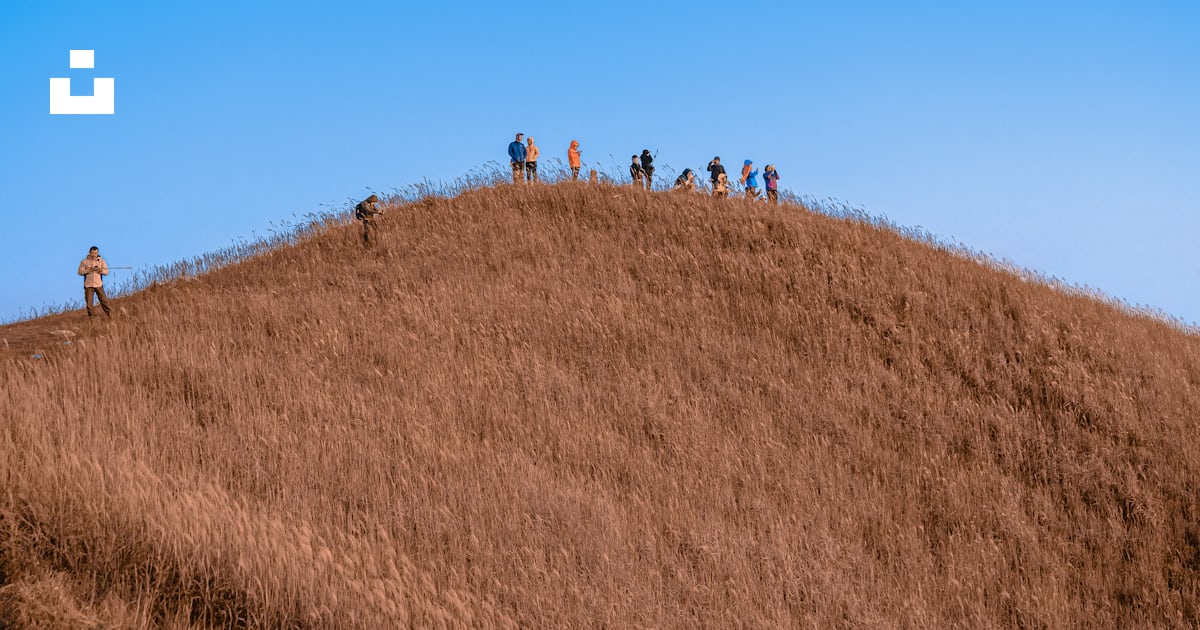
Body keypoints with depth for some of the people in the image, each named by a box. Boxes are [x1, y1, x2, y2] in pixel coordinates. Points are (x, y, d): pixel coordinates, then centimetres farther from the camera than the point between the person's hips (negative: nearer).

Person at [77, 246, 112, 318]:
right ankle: (91, 316, 7)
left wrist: (101, 270, -17)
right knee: (89, 302, 0)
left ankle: (110, 314, 0)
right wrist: (88, 270, -15)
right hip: (88, 285, 0)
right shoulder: (84, 261, 5)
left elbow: (106, 272, 4)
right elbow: (80, 271, 0)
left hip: (98, 284, 0)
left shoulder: (101, 261, 9)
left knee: (104, 300, -4)